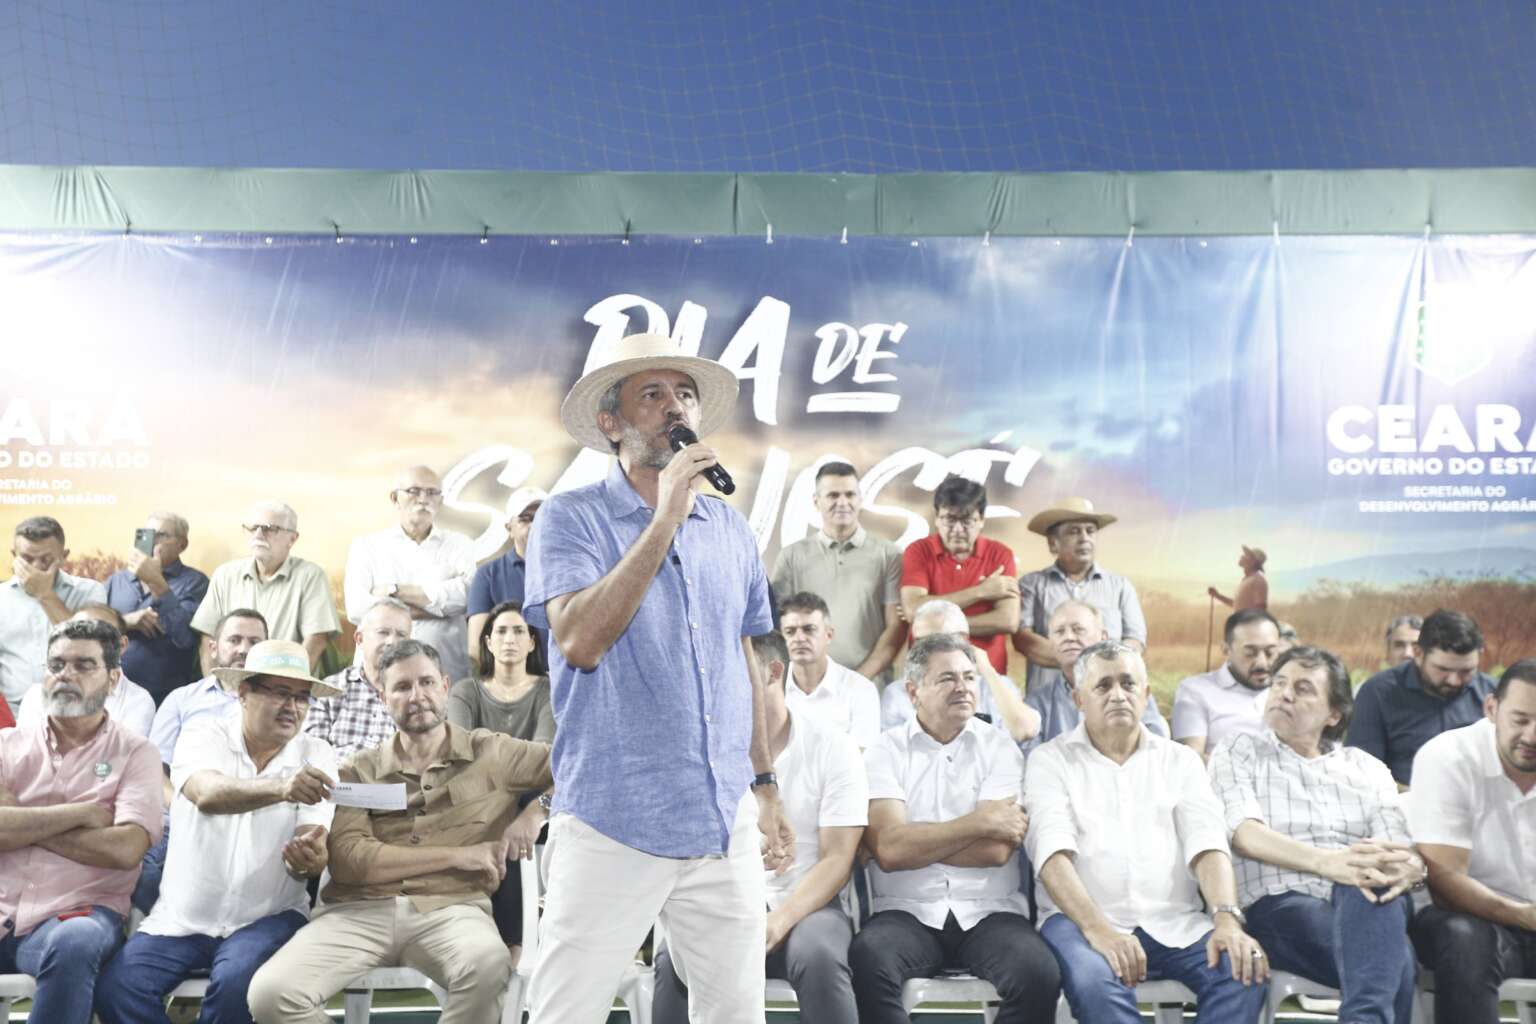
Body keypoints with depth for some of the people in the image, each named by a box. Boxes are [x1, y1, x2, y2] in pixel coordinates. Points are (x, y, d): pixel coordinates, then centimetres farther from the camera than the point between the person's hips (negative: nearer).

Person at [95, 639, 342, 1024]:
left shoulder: (317, 756, -2)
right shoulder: (204, 737, -4)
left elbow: (308, 848, -10)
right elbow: (208, 795, -27)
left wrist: (308, 859, -36)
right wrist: (281, 788, -46)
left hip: (268, 916, -1)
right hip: (182, 916, 1)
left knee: (236, 983, -29)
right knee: (115, 989, -20)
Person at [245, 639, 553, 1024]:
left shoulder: (490, 753, 13)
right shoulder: (358, 771, 16)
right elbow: (347, 859, 0)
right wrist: (456, 855, -3)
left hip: (448, 909, -1)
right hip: (361, 911, 2)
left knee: (489, 965, -36)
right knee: (270, 993, -24)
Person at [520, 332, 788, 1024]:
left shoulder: (731, 530, 10)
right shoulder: (571, 519, -5)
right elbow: (580, 642, -21)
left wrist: (764, 784, 19)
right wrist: (665, 520, -19)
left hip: (726, 826, 5)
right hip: (611, 826, -4)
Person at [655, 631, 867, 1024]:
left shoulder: (833, 748, -1)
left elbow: (837, 860, -6)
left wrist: (780, 920, -21)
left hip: (807, 906, -1)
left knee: (818, 958, -36)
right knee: (673, 960, -30)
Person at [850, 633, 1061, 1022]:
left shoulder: (999, 749, 7)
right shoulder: (885, 751, 5)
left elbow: (996, 850, -6)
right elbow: (890, 851, -10)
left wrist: (916, 840, -3)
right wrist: (981, 822, -7)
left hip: (988, 913, 1)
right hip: (909, 913, -1)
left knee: (1040, 975, -29)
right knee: (867, 961, -33)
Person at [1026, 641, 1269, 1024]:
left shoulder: (1180, 760, 16)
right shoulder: (1051, 760, 6)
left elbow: (1207, 842, 2)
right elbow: (1052, 850, -9)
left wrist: (1227, 919, -18)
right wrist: (1097, 929, -26)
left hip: (1175, 924, 3)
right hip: (1082, 920, -3)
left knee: (1245, 972, -26)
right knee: (1093, 980, -36)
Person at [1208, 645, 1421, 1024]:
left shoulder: (1367, 768, 25)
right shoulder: (1238, 751, 15)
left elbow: (1401, 849, 9)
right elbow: (1244, 834, -4)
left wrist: (1405, 868, -21)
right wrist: (1326, 861, -25)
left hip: (1366, 904, 3)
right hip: (1283, 906, -3)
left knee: (1372, 881, -39)